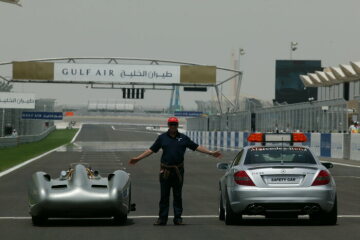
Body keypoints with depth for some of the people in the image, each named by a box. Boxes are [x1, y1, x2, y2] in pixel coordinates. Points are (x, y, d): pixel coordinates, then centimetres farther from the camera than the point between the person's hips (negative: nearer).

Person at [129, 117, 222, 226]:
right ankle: (162, 218, 6)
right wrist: (138, 158, 4)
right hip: (165, 171, 0)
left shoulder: (183, 138, 7)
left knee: (177, 196, 5)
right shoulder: (162, 138, 6)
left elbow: (196, 147, 8)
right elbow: (151, 150, 8)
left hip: (178, 171, 0)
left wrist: (211, 153, 3)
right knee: (164, 196, 2)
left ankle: (178, 218, 10)